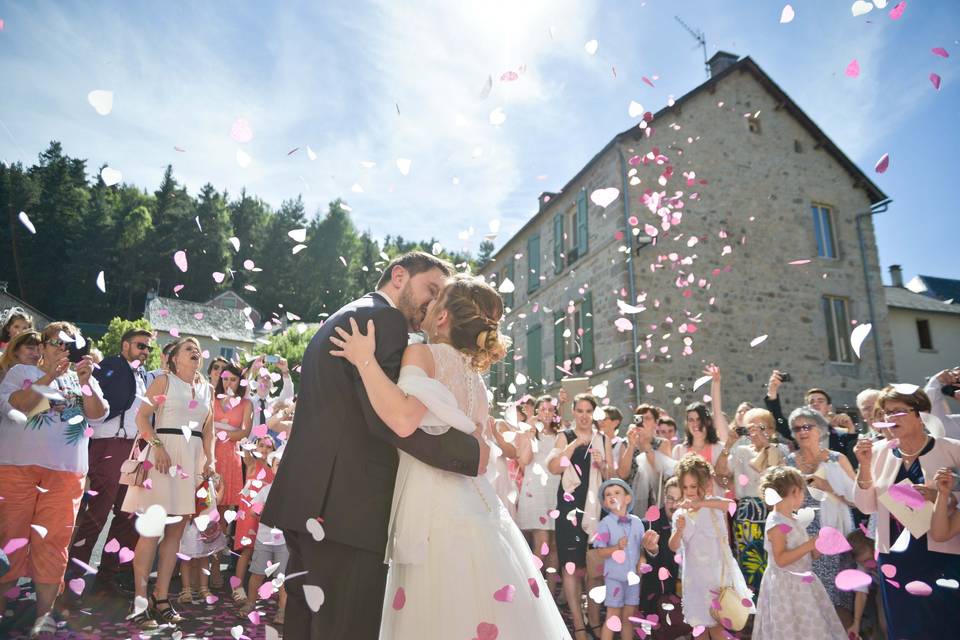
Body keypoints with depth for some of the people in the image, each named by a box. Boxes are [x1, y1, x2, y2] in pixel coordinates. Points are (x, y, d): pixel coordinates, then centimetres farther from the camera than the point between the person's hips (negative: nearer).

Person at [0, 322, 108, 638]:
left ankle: (44, 612, 5)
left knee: (53, 540, -1)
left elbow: (98, 415, 2)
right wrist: (48, 378, -15)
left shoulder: (83, 380, 16)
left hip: (66, 472, 1)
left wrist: (86, 382, -12)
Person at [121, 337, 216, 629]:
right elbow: (142, 416, -5)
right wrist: (157, 446, -17)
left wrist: (210, 460, 7)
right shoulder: (164, 380, 3)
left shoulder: (206, 389, 16)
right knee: (153, 527, -7)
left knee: (176, 529, 5)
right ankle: (140, 600, 0)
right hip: (164, 452, -5)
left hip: (193, 459, 5)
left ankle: (161, 598, 11)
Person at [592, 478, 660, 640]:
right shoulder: (605, 523, -10)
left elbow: (643, 546, 8)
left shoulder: (637, 522, 2)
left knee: (628, 617, 15)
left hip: (633, 576, 4)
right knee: (613, 618, 1)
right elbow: (601, 552, -12)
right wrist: (617, 547, -29)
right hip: (614, 576, -4)